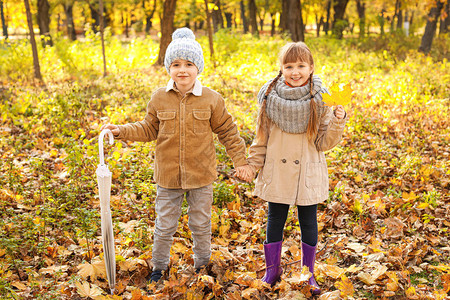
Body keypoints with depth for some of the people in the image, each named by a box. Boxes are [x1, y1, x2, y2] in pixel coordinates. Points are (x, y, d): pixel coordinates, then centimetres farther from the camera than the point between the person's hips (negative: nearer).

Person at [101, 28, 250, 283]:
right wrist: (122, 131, -4)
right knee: (165, 225, 12)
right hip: (168, 176, 1)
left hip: (201, 175, -1)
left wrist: (240, 160, 3)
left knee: (201, 224, 16)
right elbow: (149, 129, 7)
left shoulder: (211, 99, -7)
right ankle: (159, 266, 34)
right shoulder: (159, 99, -4)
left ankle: (202, 263, 39)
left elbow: (228, 131, 2)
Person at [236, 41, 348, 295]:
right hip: (276, 173, 1)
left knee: (309, 222, 11)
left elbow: (324, 143, -5)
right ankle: (273, 270, 32)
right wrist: (252, 166, 5)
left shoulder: (319, 100, -7)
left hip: (308, 174, 0)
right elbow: (262, 138, 5)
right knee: (275, 220, 12)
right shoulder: (271, 97, -5)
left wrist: (338, 122, -20)